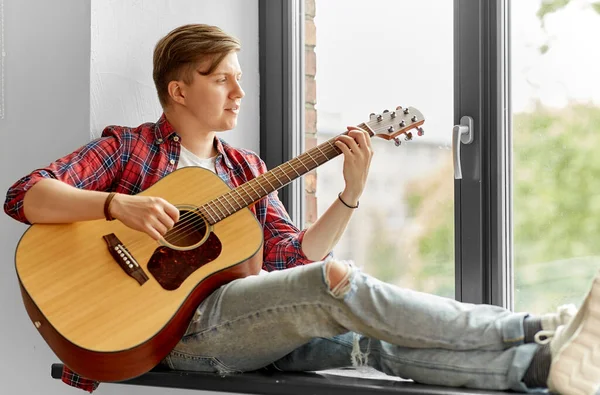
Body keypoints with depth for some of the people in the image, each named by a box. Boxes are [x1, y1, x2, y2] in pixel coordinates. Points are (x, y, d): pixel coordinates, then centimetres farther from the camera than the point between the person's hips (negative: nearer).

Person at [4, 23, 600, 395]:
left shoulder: (246, 169, 22)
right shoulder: (130, 147, 6)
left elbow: (292, 257, 11)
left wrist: (351, 194, -3)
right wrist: (118, 205, -21)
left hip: (251, 329, 6)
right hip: (177, 322, -6)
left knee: (375, 341, -21)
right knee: (339, 282, -27)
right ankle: (543, 329, -29)